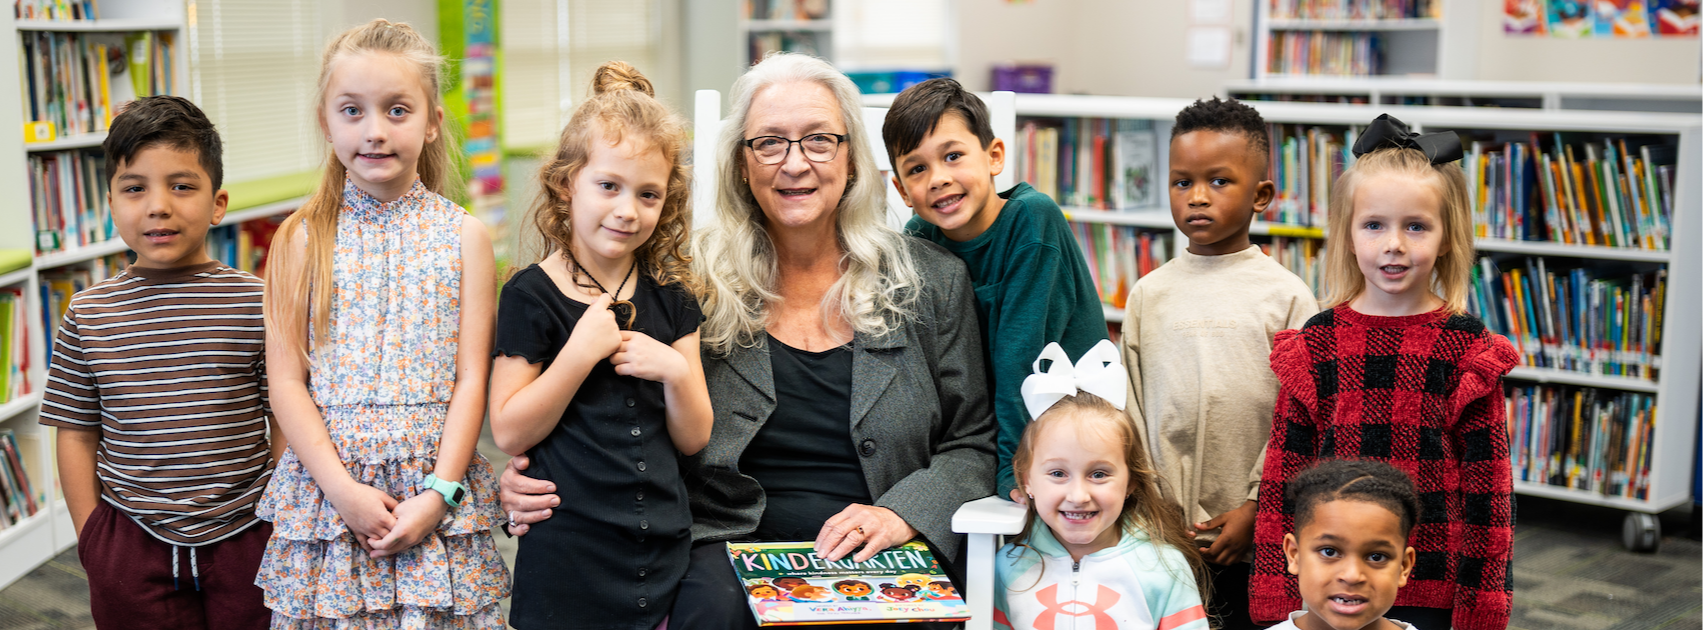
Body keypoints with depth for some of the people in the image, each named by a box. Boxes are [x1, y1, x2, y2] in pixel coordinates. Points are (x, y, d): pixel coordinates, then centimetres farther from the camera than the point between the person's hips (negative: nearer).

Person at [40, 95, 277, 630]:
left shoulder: (256, 303, -5)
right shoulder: (89, 315, 0)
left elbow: (286, 426, -1)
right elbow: (76, 434, 5)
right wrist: (91, 539, 3)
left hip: (245, 538, -1)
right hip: (131, 543, 1)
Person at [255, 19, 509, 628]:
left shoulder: (463, 235, 1)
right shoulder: (301, 239, 1)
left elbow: (470, 379, -2)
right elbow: (287, 382, -1)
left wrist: (439, 493, -10)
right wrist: (342, 488, -10)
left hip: (436, 485, 0)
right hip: (327, 483, 0)